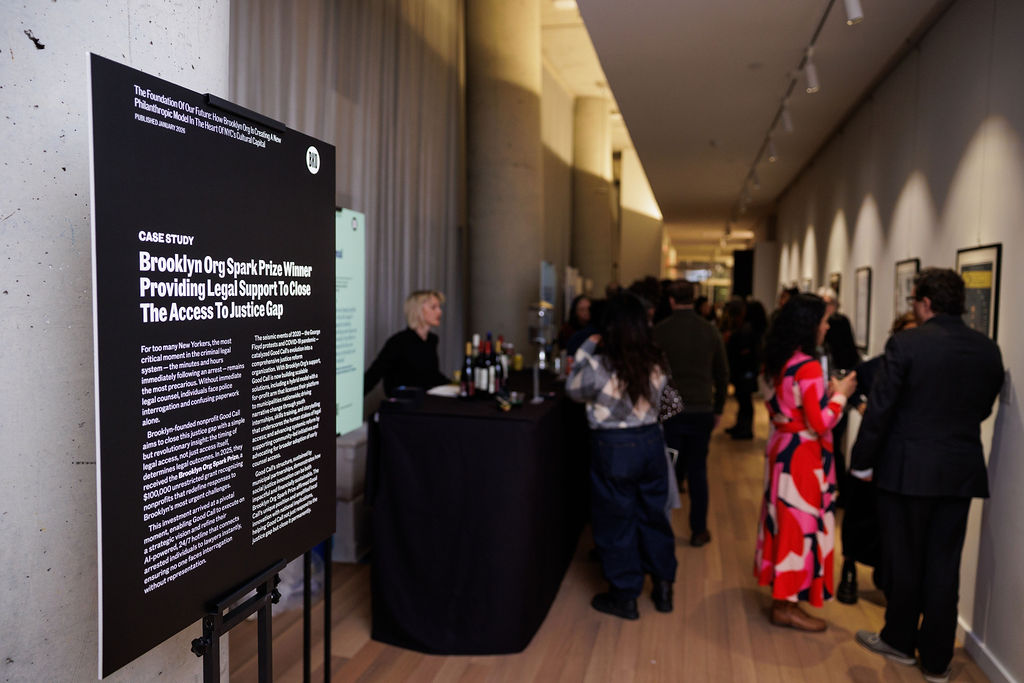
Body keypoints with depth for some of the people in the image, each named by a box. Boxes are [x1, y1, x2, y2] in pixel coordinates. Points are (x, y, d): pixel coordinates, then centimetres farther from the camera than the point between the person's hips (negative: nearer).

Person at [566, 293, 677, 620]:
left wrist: (586, 349, 6)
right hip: (651, 442, 4)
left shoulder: (598, 366, -19)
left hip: (613, 448, -4)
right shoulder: (657, 363, -6)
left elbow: (574, 390, -1)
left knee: (616, 521, 11)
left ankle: (624, 596, 24)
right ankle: (663, 586, 33)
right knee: (653, 514, 20)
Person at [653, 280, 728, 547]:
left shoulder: (660, 331, -7)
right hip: (702, 410, 2)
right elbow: (722, 373, 7)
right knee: (698, 472, 10)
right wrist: (718, 408, 17)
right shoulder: (710, 330, 1)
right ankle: (699, 531, 17)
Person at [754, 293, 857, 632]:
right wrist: (840, 395, -7)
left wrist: (826, 393, 15)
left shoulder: (778, 362, 6)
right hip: (803, 455, -9)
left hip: (780, 447, 9)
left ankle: (779, 585, 32)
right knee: (801, 523, 1)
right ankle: (787, 604, 11)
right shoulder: (808, 367, -20)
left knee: (783, 517, 18)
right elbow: (820, 423, -22)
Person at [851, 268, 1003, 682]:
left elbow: (879, 409, -13)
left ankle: (900, 641, 27)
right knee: (943, 565, 12)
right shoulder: (988, 350, 2)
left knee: (903, 560, 12)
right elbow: (983, 408, 11)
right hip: (961, 472, 4)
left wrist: (862, 462, -3)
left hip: (907, 470, -4)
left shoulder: (906, 344, -14)